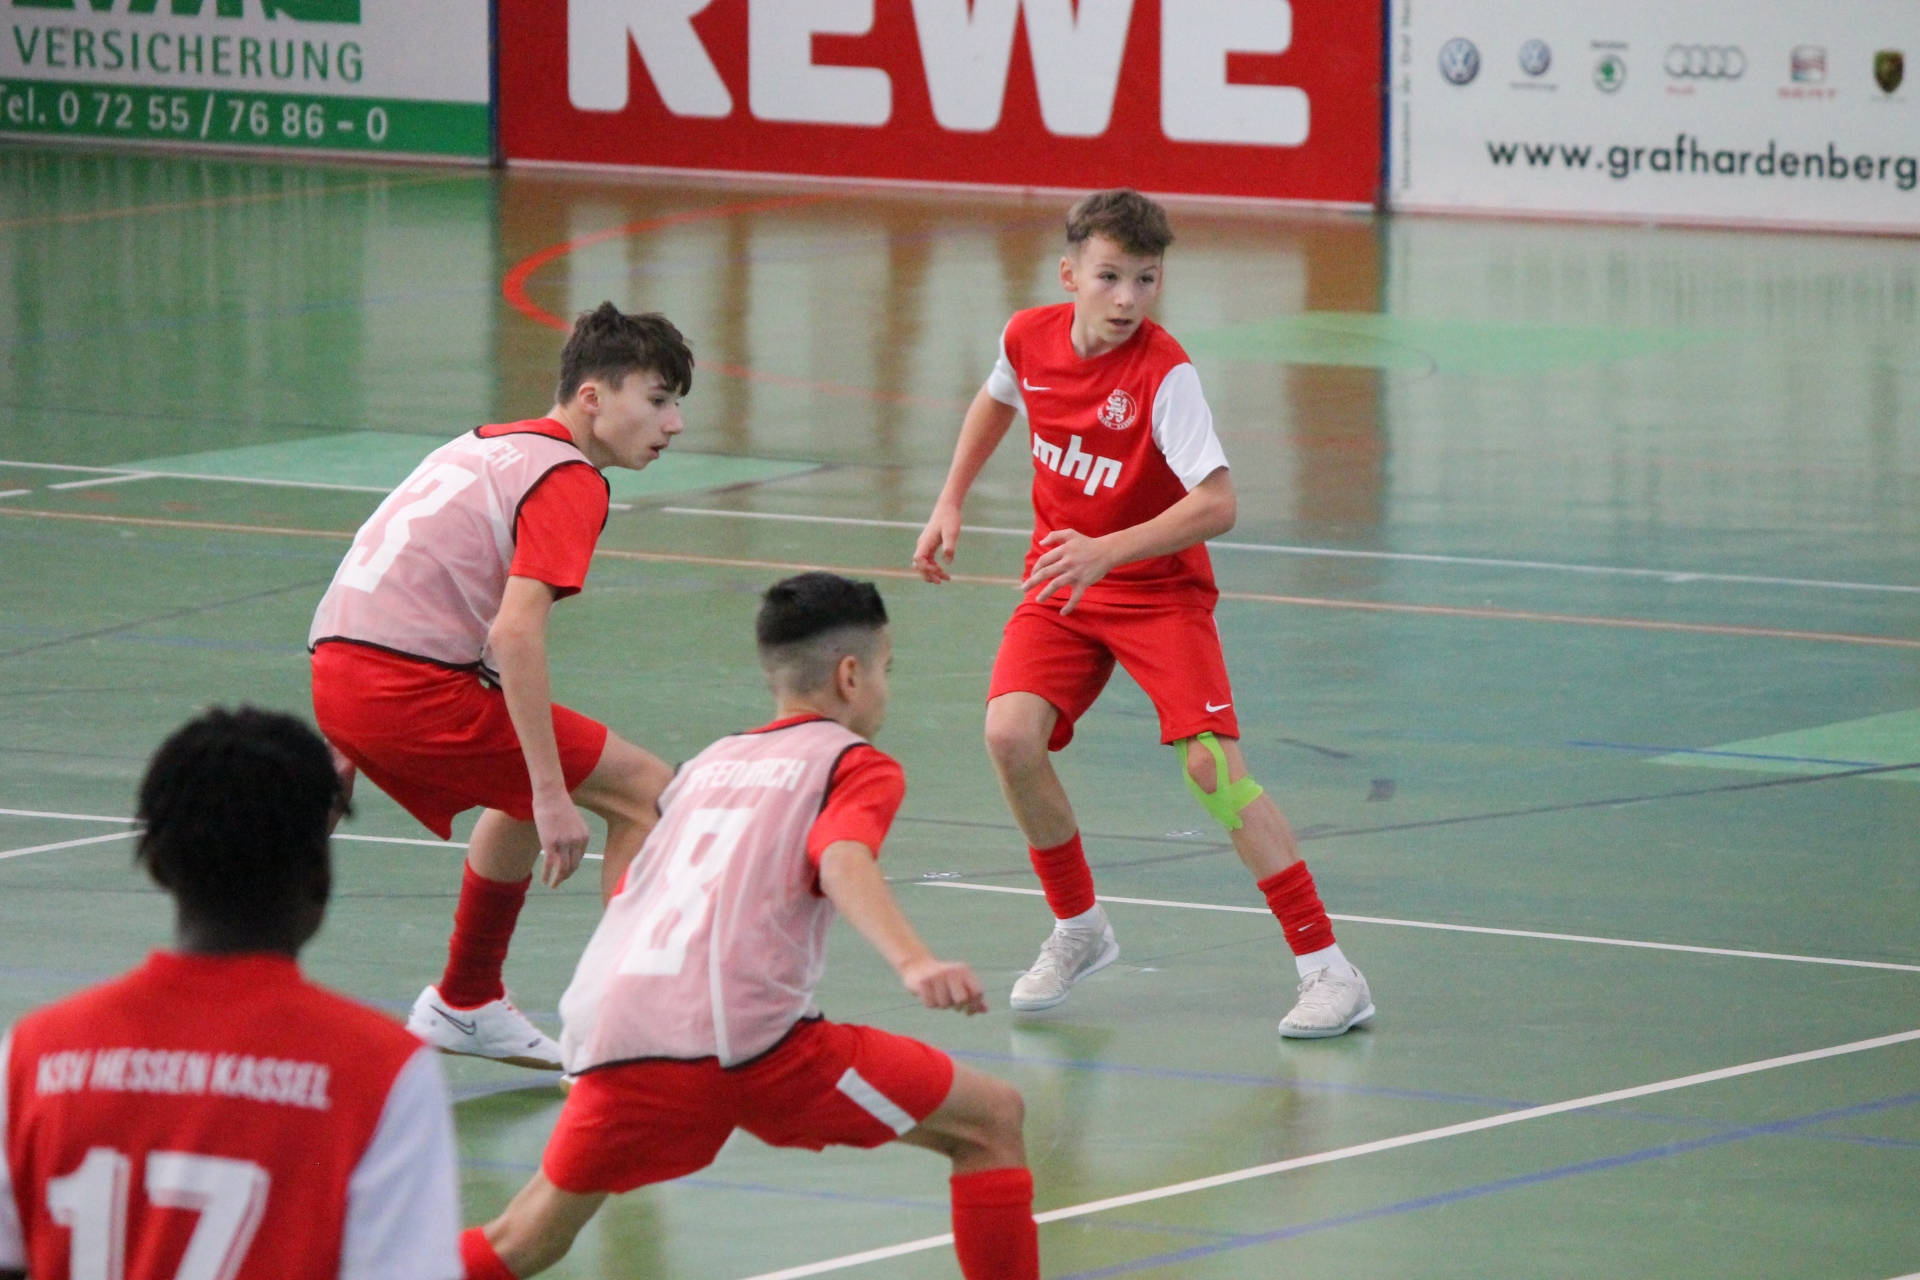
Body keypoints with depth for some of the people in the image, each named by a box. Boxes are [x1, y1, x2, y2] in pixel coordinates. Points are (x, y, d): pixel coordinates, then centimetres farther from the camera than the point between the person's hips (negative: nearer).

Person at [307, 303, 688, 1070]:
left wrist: (347, 735, 33)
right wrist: (552, 795, -22)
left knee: (525, 795, 33)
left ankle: (465, 1006, 42)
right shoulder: (569, 481, -8)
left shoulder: (488, 447, 20)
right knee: (646, 794, -3)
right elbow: (516, 632, -20)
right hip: (414, 685, -9)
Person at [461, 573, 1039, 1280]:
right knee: (991, 1121, 6)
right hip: (745, 1036, -6)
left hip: (610, 1035, 6)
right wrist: (914, 962, -27)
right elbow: (842, 859, -11)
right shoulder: (854, 762, 10)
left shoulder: (706, 764, 28)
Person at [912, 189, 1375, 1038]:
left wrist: (1107, 551, -40)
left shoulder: (1163, 373, -23)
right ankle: (1078, 929, 5)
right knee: (1010, 735, -18)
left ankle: (1326, 969, -13)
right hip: (1060, 584, 4)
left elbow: (1216, 503, -31)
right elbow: (997, 401, 19)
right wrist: (950, 503, 13)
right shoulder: (1029, 338, -7)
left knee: (1211, 762, -19)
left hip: (1159, 587, -4)